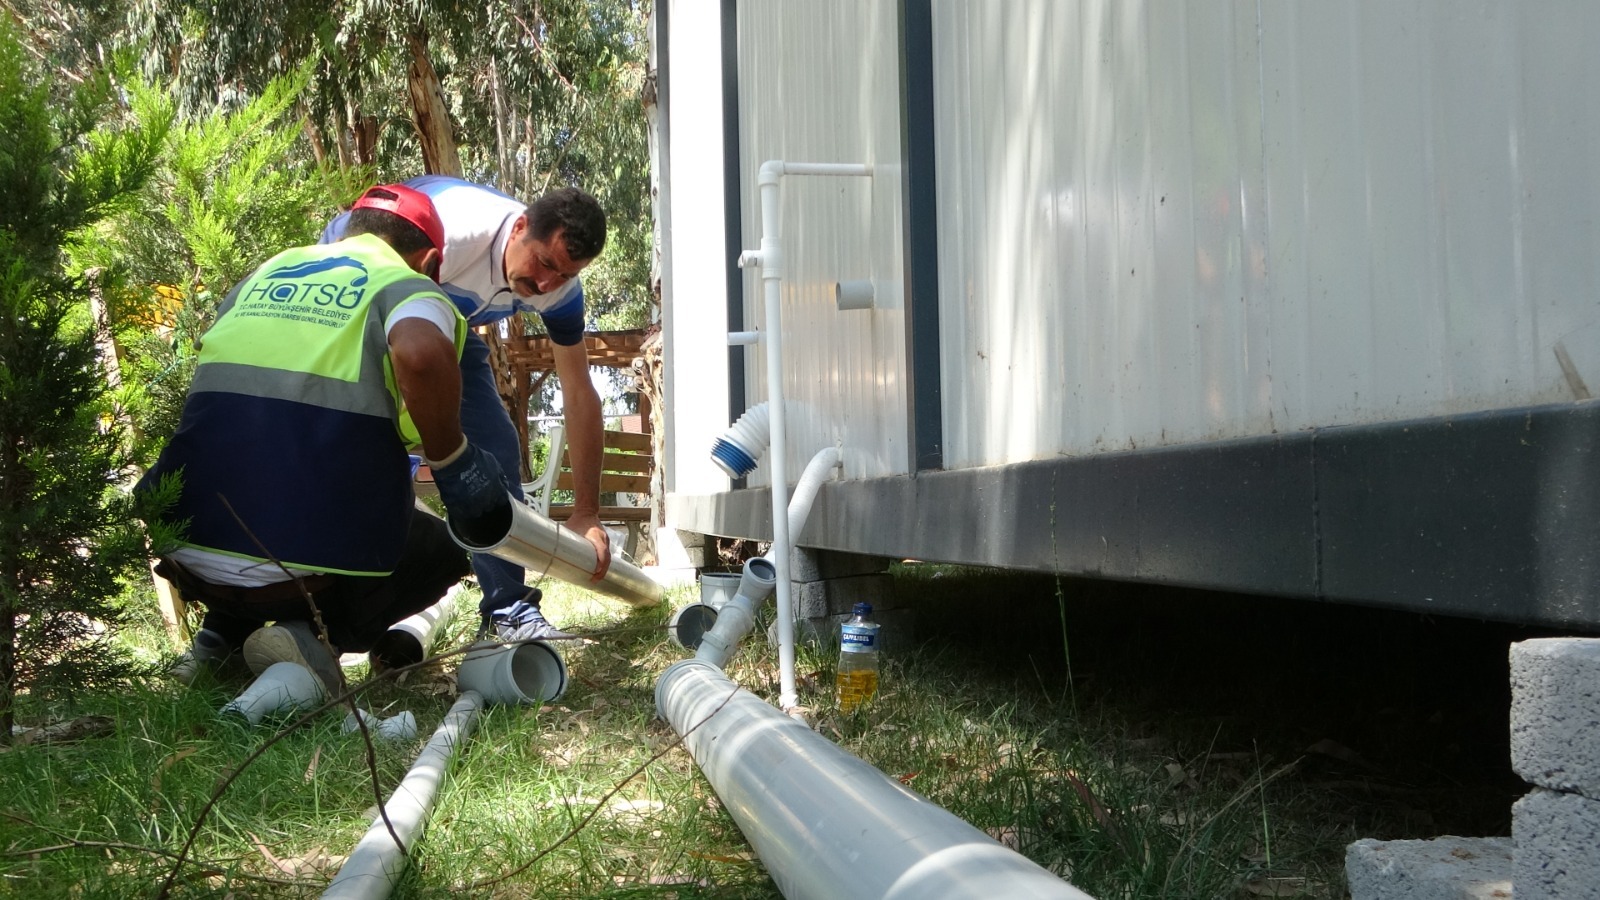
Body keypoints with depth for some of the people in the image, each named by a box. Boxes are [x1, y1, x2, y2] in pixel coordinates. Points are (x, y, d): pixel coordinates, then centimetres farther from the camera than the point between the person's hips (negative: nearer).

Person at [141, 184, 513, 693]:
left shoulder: (262, 274, 19)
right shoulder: (408, 288, 1)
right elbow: (421, 354, -25)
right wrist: (453, 463, -10)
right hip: (308, 568, -6)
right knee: (443, 549, 22)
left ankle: (222, 634, 20)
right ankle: (318, 636, -2)